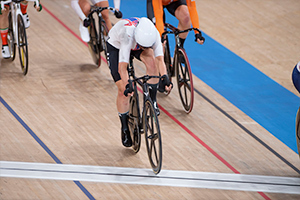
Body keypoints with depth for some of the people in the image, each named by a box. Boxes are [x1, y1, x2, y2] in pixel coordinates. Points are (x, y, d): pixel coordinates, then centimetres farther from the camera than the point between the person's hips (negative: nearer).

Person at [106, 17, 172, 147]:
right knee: (123, 89, -10)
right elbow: (122, 67, -45)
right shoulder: (127, 35, -45)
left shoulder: (153, 34, -34)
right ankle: (125, 129, 8)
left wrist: (164, 77, -51)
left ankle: (152, 102, -10)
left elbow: (160, 59, -35)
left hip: (135, 44, 4)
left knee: (152, 61, -27)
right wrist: (127, 84, -59)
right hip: (116, 46, -4)